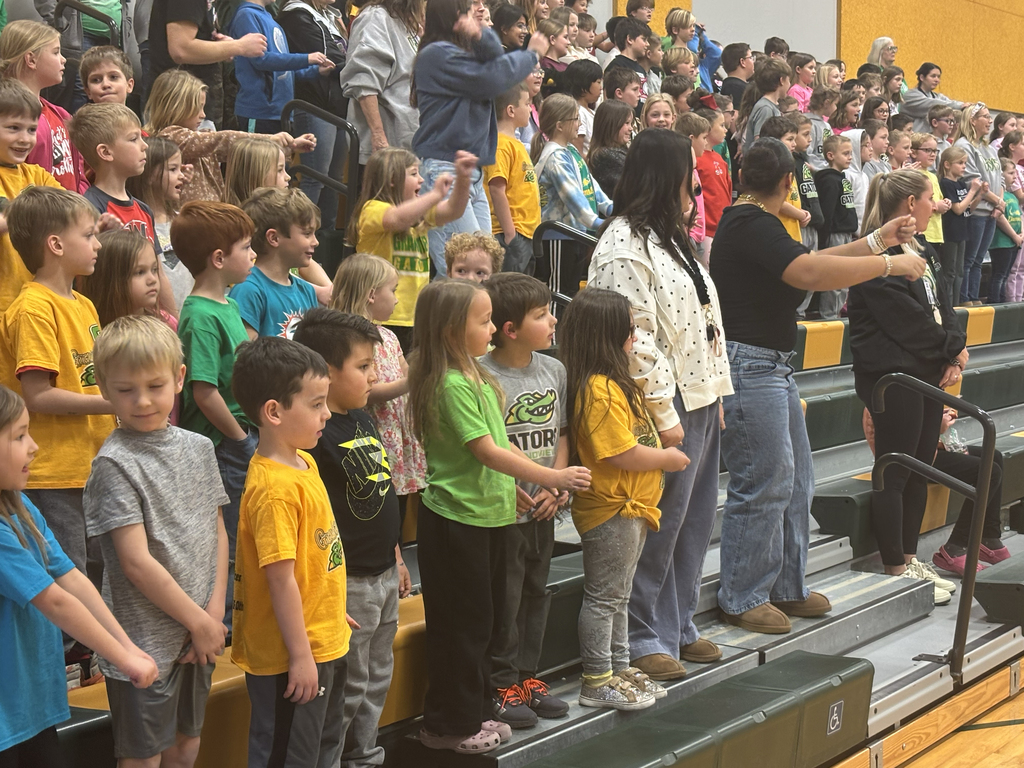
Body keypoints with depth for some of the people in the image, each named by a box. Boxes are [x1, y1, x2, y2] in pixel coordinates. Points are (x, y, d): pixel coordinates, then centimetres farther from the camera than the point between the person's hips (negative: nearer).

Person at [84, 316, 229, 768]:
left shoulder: (198, 448, 6)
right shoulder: (115, 464, -14)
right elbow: (137, 563, -17)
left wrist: (214, 612, -1)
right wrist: (198, 621, -12)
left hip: (200, 634, 6)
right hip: (145, 641, -6)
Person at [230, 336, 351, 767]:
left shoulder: (303, 461, 5)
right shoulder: (274, 488, -25)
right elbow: (281, 578, -25)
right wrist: (300, 655, -21)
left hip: (324, 642, 10)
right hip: (293, 655, -9)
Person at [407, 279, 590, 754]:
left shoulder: (475, 377, 10)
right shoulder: (451, 385, -20)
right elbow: (487, 451, -23)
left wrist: (514, 488, 12)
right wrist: (552, 478, -22)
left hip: (485, 514, 10)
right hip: (456, 521, -9)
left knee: (481, 619, 17)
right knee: (461, 623, 0)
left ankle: (476, 712, 28)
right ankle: (449, 726, 11)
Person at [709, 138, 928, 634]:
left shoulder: (754, 223, 16)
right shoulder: (751, 225, -17)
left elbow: (807, 262, 18)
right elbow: (809, 272, -29)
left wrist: (878, 241, 16)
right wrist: (890, 264, -21)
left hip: (773, 366, 11)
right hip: (747, 365, -11)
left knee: (795, 482, 15)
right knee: (763, 485, -6)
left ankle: (787, 587, 25)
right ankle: (741, 599, 4)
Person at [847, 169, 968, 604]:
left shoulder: (921, 252, 16)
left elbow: (941, 306, 13)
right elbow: (905, 319, -19)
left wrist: (955, 354, -4)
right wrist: (954, 348, -8)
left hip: (929, 372, 10)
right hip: (892, 374, -10)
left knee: (920, 470, 13)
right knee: (894, 474, -3)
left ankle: (909, 559, 23)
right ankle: (896, 570, 5)